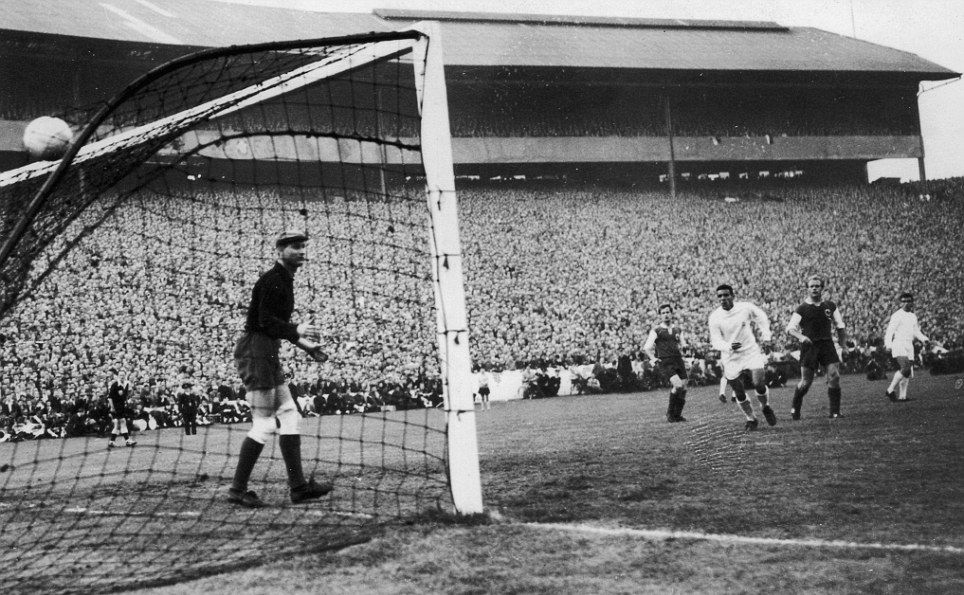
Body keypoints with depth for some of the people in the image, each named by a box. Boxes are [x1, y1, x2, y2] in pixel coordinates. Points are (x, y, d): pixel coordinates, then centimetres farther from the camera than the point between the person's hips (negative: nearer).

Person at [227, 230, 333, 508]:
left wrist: (307, 345, 20)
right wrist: (296, 330, -32)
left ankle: (298, 485, 12)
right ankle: (237, 490, -2)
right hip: (255, 351, -11)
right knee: (264, 424, -8)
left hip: (269, 353, 11)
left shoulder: (285, 280, 17)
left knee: (290, 418, 10)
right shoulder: (272, 280, -14)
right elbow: (265, 321, -23)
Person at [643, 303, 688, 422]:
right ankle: (670, 413, -7)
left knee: (683, 389, 0)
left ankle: (677, 415, 17)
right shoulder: (656, 330, 2)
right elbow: (647, 347, 0)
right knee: (678, 385, -23)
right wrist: (653, 359, -8)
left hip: (678, 360, 5)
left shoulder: (677, 330, 16)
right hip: (664, 363, -5)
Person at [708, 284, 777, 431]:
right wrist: (728, 346, -32)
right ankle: (751, 419, 26)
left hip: (751, 351, -1)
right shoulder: (714, 318, -11)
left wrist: (765, 335, 2)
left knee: (759, 384, -15)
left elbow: (762, 318, 12)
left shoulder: (746, 308, -9)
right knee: (739, 394, 4)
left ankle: (766, 408, 16)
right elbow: (715, 341, -13)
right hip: (731, 358, 1)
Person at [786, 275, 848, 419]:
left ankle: (835, 412, -2)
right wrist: (801, 336, -23)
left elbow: (840, 326, 17)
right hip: (809, 346, -2)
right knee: (806, 382, -1)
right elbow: (790, 328, -5)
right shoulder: (802, 309, 0)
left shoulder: (830, 306, 9)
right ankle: (794, 409, 21)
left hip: (827, 344, 3)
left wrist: (843, 344, 11)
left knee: (834, 377, -11)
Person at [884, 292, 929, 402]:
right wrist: (888, 343, -30)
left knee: (909, 373, 4)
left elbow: (916, 332, 25)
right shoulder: (897, 315, -6)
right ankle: (890, 390, -14)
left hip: (909, 346, 8)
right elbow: (890, 331, -14)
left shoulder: (913, 316, 18)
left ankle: (902, 396, 10)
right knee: (905, 369, -23)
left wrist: (923, 338, 5)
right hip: (899, 344, -8)